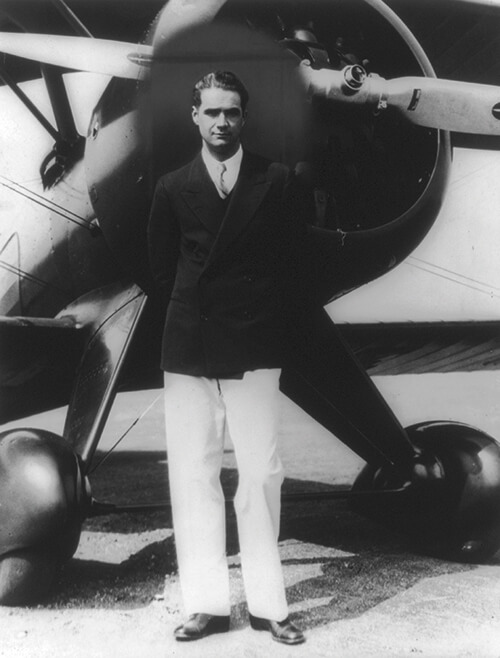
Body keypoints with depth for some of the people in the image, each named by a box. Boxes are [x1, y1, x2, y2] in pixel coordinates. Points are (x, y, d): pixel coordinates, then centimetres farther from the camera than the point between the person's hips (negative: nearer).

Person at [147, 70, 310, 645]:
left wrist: (271, 323, 6)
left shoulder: (277, 182, 5)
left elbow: (290, 262, 7)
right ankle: (208, 603, 14)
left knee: (261, 474, -1)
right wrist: (194, 315, 12)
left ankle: (267, 604, 11)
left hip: (255, 347, -2)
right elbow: (161, 268, 14)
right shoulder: (172, 188, 9)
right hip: (187, 348, 2)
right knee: (192, 476, 3)